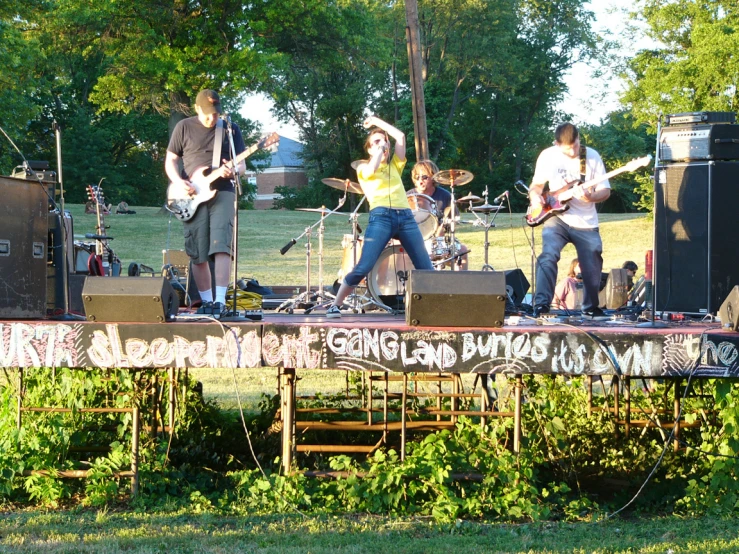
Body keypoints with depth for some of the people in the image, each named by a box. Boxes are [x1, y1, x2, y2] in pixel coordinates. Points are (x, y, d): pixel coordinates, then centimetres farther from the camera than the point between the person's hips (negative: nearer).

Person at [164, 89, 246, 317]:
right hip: (192, 195, 1)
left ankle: (220, 301, -21)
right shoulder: (184, 128, 7)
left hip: (221, 192, -1)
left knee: (221, 244, -17)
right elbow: (170, 161, 9)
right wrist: (179, 182, -10)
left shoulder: (230, 129, 8)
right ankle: (206, 301, 13)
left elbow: (242, 165, 9)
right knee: (197, 252, 1)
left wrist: (233, 170, -15)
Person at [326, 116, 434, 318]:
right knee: (363, 267, -14)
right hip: (381, 217, -4)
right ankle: (335, 305, -7)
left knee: (426, 268, -2)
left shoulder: (395, 165, 25)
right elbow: (373, 168, -10)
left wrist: (377, 121, 23)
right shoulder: (363, 168, 15)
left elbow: (400, 136, 16)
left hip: (406, 217, 4)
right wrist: (379, 149, 4)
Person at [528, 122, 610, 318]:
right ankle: (541, 304, -27)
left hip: (586, 224, 1)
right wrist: (535, 195, -11)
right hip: (557, 219, -1)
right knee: (548, 256, -26)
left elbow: (605, 190, -2)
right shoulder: (548, 156, -2)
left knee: (592, 269, 7)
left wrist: (591, 197, -23)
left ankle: (590, 308, 31)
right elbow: (537, 183, 11)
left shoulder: (592, 156, -4)